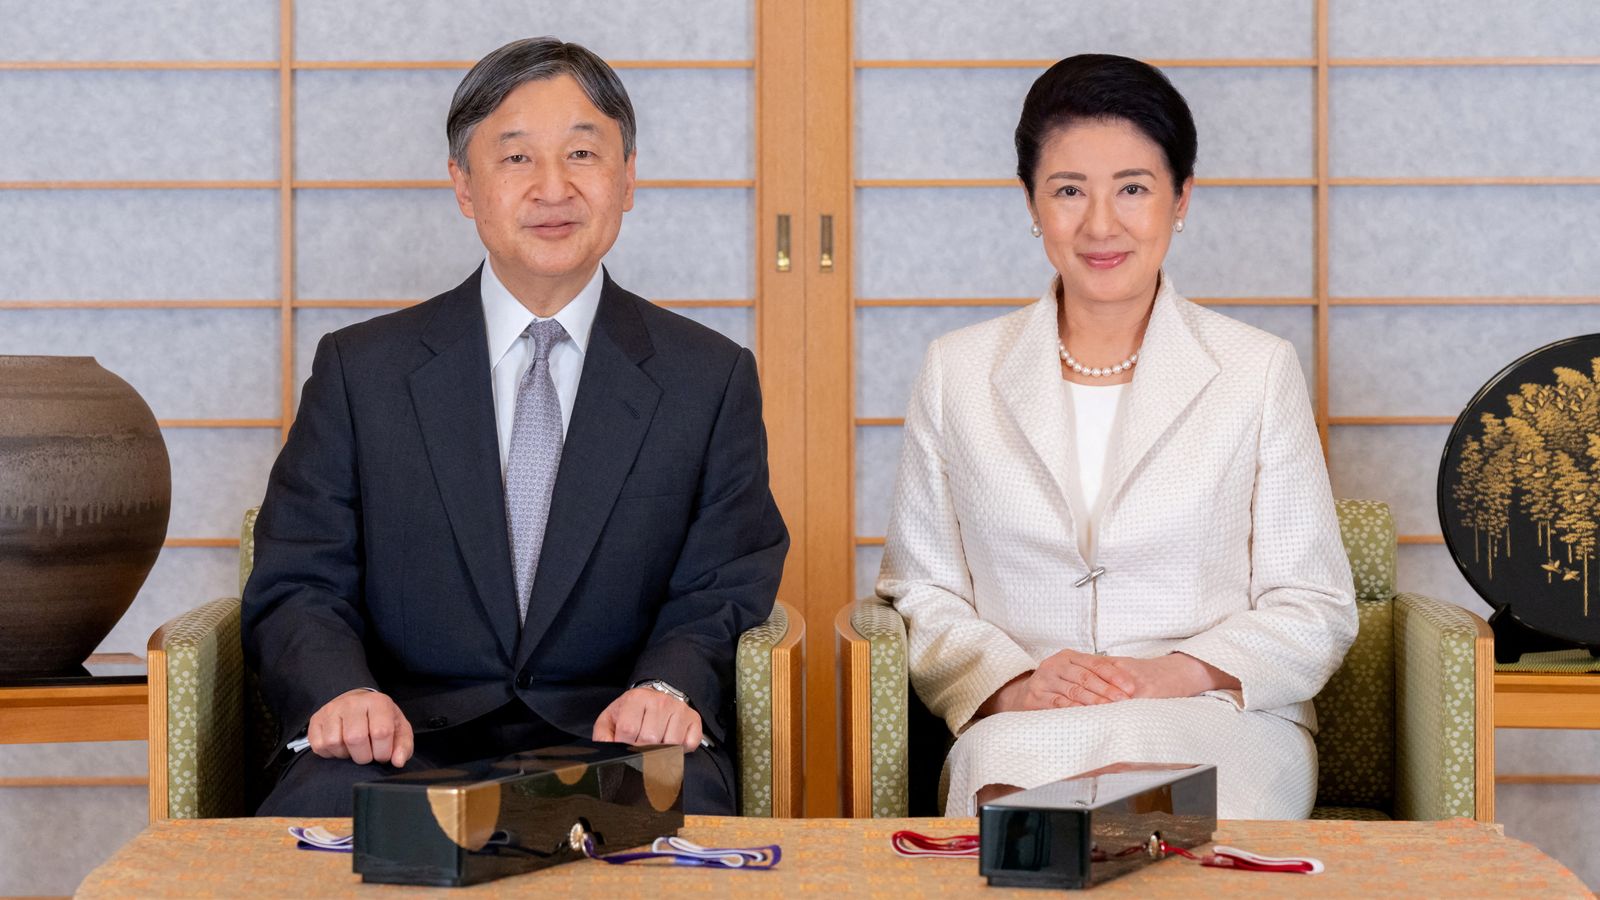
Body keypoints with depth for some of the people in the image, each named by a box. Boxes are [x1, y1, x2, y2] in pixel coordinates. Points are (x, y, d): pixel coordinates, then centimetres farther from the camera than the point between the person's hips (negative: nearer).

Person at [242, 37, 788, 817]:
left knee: (679, 803, -34)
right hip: (411, 736, 0)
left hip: (611, 746, 1)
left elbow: (722, 598, 6)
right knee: (318, 806, -34)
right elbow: (298, 586, 6)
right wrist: (342, 693, -18)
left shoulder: (712, 380, 11)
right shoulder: (360, 371, 11)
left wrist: (668, 690, -18)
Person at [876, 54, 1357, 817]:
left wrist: (1177, 674, -13)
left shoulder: (1258, 373, 8)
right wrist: (1015, 685, -11)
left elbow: (1313, 609, 7)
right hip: (1019, 729, 1)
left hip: (1219, 730, -1)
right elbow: (920, 597, 11)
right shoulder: (956, 373, 12)